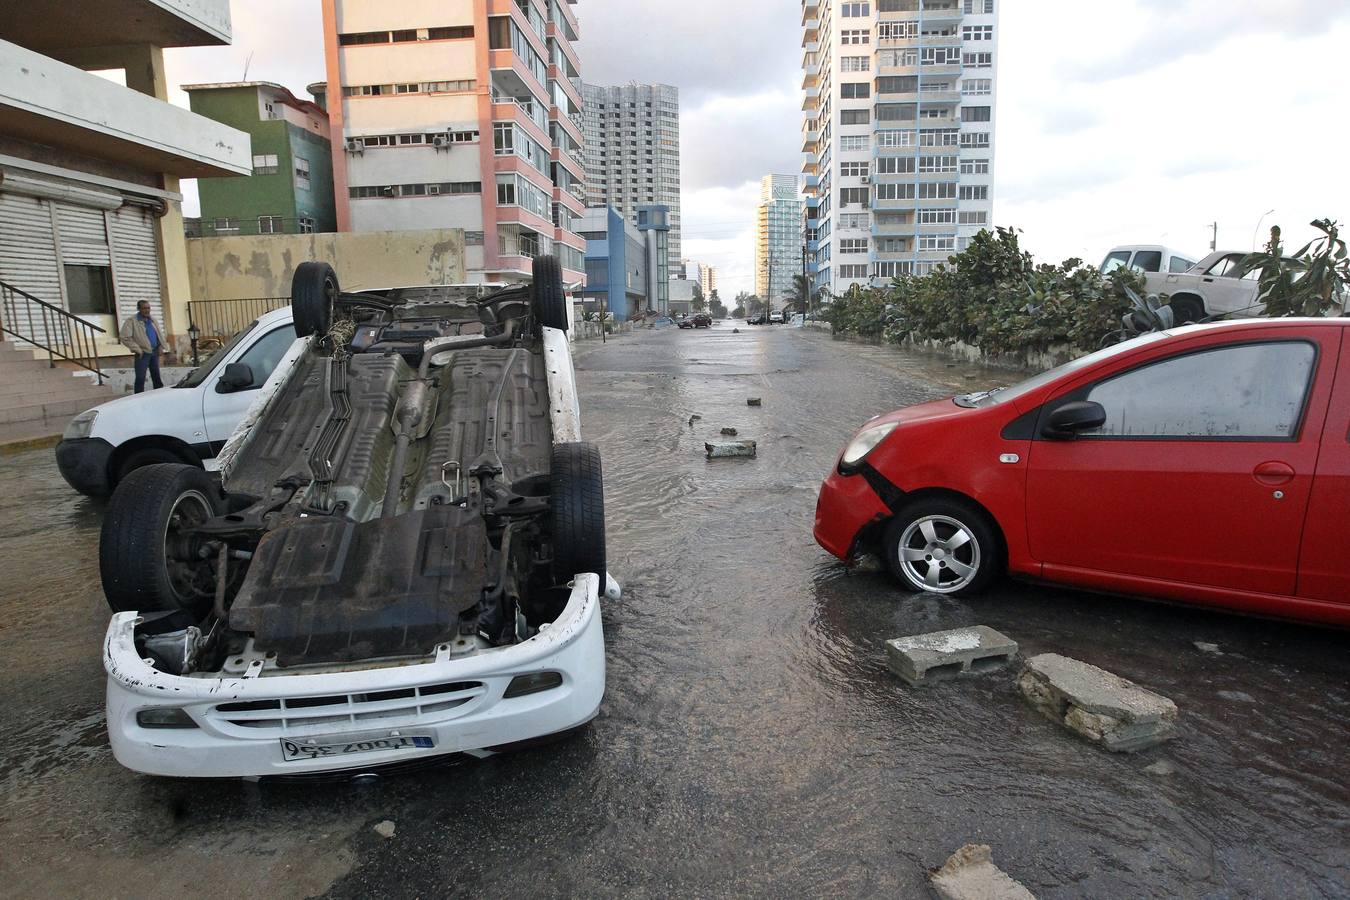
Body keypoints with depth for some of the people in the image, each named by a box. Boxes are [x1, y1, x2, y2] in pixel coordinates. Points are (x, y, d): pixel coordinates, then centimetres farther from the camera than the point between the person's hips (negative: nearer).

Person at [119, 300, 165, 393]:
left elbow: (160, 333, 25)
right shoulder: (131, 321, -8)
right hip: (143, 353, -6)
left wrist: (160, 346, 11)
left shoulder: (152, 320, 13)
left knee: (156, 376, 14)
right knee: (140, 378, -6)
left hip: (155, 352, 6)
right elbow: (125, 337, -13)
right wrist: (137, 349, -14)